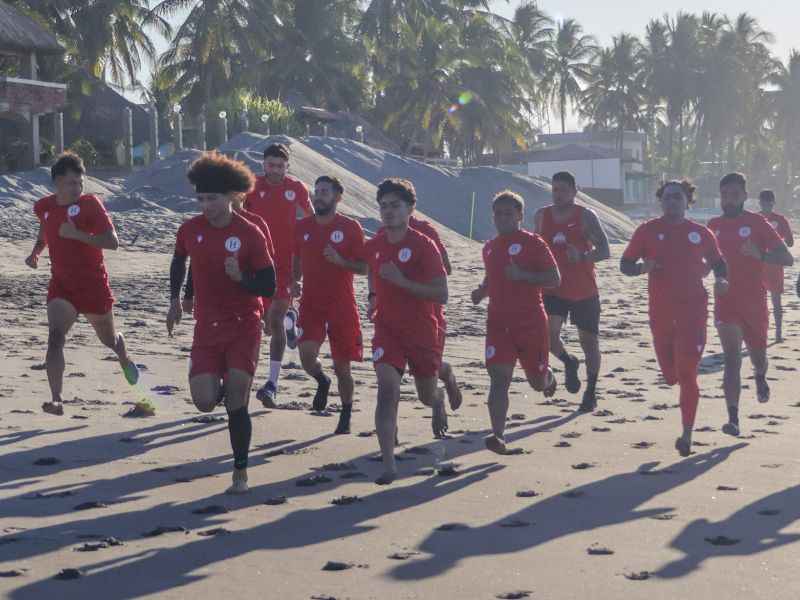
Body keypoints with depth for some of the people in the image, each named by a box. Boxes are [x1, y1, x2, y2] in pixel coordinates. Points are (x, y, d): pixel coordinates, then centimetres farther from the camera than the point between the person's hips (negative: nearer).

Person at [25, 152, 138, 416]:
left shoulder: (90, 204, -14)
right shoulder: (44, 207, 1)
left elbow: (112, 242, -21)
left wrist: (76, 234, -28)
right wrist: (35, 252, 6)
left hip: (93, 285, -2)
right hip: (61, 285, 2)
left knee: (109, 339, 18)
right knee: (55, 337, -22)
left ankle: (125, 360, 55)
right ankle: (56, 399, -26)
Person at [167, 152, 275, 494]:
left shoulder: (249, 234, -11)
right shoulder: (190, 230, -1)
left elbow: (268, 287, -9)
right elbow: (179, 261, 22)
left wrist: (241, 277, -27)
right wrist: (175, 300, 20)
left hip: (244, 326, -3)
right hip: (207, 326, 3)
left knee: (236, 399, -8)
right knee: (205, 402, -10)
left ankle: (240, 472, 9)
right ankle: (218, 382, 29)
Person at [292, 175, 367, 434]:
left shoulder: (350, 227, -4)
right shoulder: (303, 226, 6)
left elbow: (364, 268, -3)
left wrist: (340, 260, -19)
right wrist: (294, 281, 1)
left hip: (342, 307, -2)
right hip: (311, 304, 2)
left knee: (342, 368, 4)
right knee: (307, 355, -19)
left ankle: (346, 416, 25)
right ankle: (322, 381, 16)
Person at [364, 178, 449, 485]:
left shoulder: (424, 246, -15)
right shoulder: (372, 246, 0)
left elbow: (441, 295, -19)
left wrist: (402, 281, -27)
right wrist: (373, 295, 9)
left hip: (422, 331, -2)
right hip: (387, 329, 2)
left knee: (427, 395, 15)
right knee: (387, 390, -16)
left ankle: (439, 401, 56)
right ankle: (388, 465, -17)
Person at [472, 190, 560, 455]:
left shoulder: (533, 243, -6)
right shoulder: (489, 247, 11)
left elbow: (555, 279, -10)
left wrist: (522, 275, -22)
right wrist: (481, 291, 7)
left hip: (532, 322, -3)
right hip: (498, 322, 3)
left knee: (537, 382, 10)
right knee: (499, 378, -13)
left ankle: (548, 376, 48)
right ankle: (498, 436, -17)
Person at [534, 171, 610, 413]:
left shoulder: (586, 216, -7)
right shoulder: (541, 216, 4)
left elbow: (604, 251, -11)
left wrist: (583, 257, -29)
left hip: (585, 291, -2)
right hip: (553, 290, 2)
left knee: (589, 341, 6)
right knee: (548, 334, -18)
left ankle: (591, 392, 22)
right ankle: (569, 363, 14)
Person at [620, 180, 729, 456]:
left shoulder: (701, 233, 4)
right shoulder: (648, 230, 2)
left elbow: (718, 262, 17)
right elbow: (625, 264, 4)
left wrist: (721, 280, -3)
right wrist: (643, 267, -17)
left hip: (693, 311, -2)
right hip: (661, 314, 2)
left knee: (687, 374, -9)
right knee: (671, 376, 11)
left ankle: (687, 435, -2)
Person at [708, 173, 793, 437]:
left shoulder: (757, 223, -6)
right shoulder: (714, 225, 4)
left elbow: (787, 258, -11)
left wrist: (760, 255, -28)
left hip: (755, 302, -1)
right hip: (726, 303, 1)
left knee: (757, 354, 18)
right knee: (732, 359, -12)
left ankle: (760, 378, 54)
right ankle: (733, 419, -15)